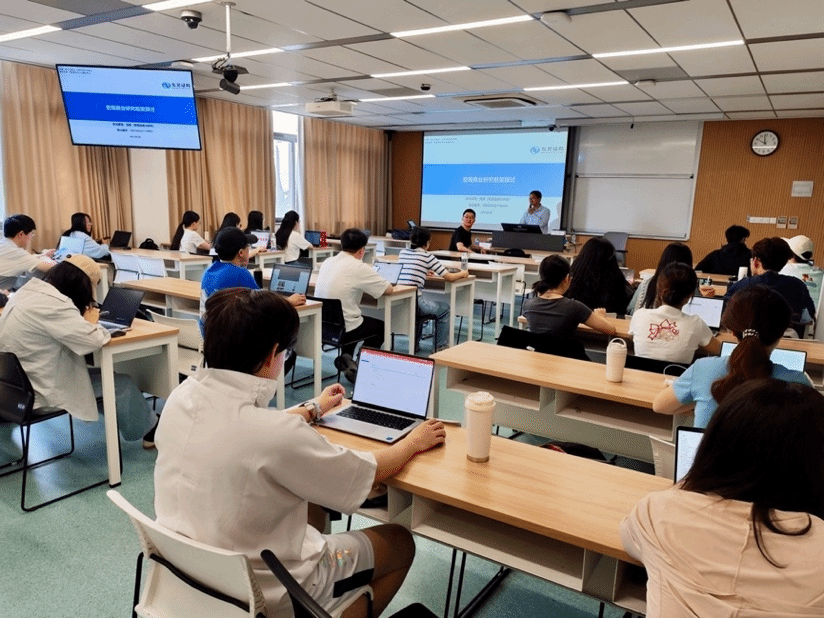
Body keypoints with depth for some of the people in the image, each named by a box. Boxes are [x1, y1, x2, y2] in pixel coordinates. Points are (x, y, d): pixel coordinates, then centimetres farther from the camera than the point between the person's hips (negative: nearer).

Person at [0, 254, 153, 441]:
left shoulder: (29, 289, 4)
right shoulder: (53, 304, -26)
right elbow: (95, 340, -28)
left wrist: (83, 319, 1)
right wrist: (91, 321, -7)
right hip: (38, 392, -9)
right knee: (122, 384, 0)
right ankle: (147, 430, 21)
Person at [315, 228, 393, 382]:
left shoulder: (327, 262, 4)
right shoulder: (359, 268, -16)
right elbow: (389, 289, -8)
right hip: (342, 330, -7)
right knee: (381, 326, 20)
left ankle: (346, 360, 23)